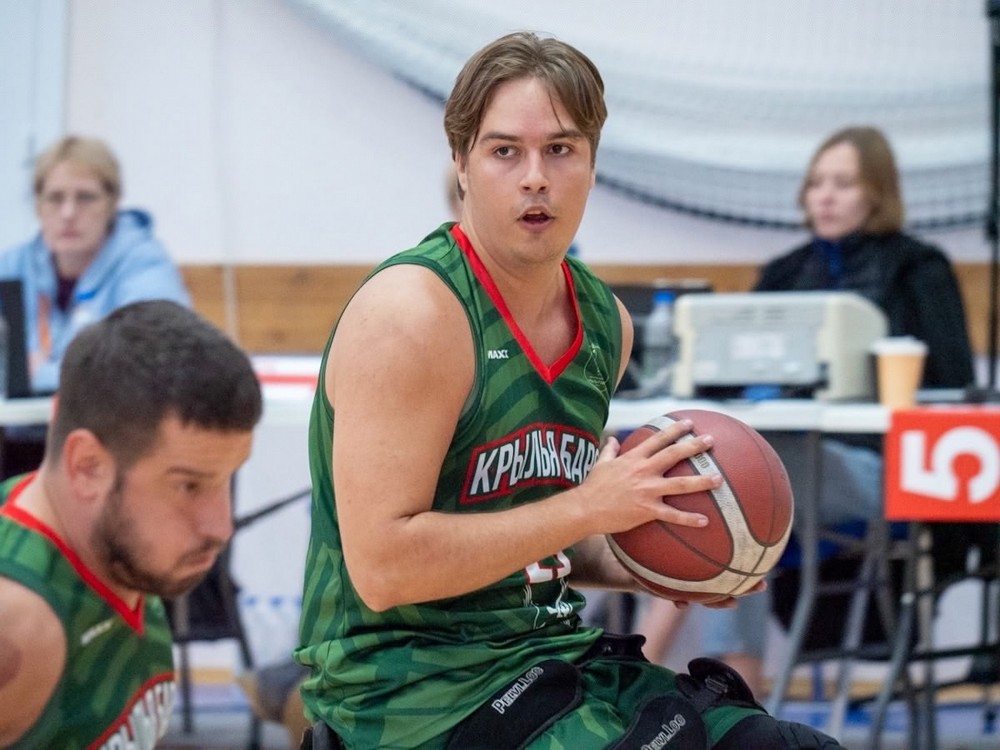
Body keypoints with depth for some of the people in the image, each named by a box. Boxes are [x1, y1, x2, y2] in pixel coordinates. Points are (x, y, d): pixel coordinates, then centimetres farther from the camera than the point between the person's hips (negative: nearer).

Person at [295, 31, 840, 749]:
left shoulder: (606, 323, 9)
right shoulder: (411, 312, -16)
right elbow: (381, 567, -23)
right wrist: (588, 506, -21)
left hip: (547, 657, 8)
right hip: (411, 689, -8)